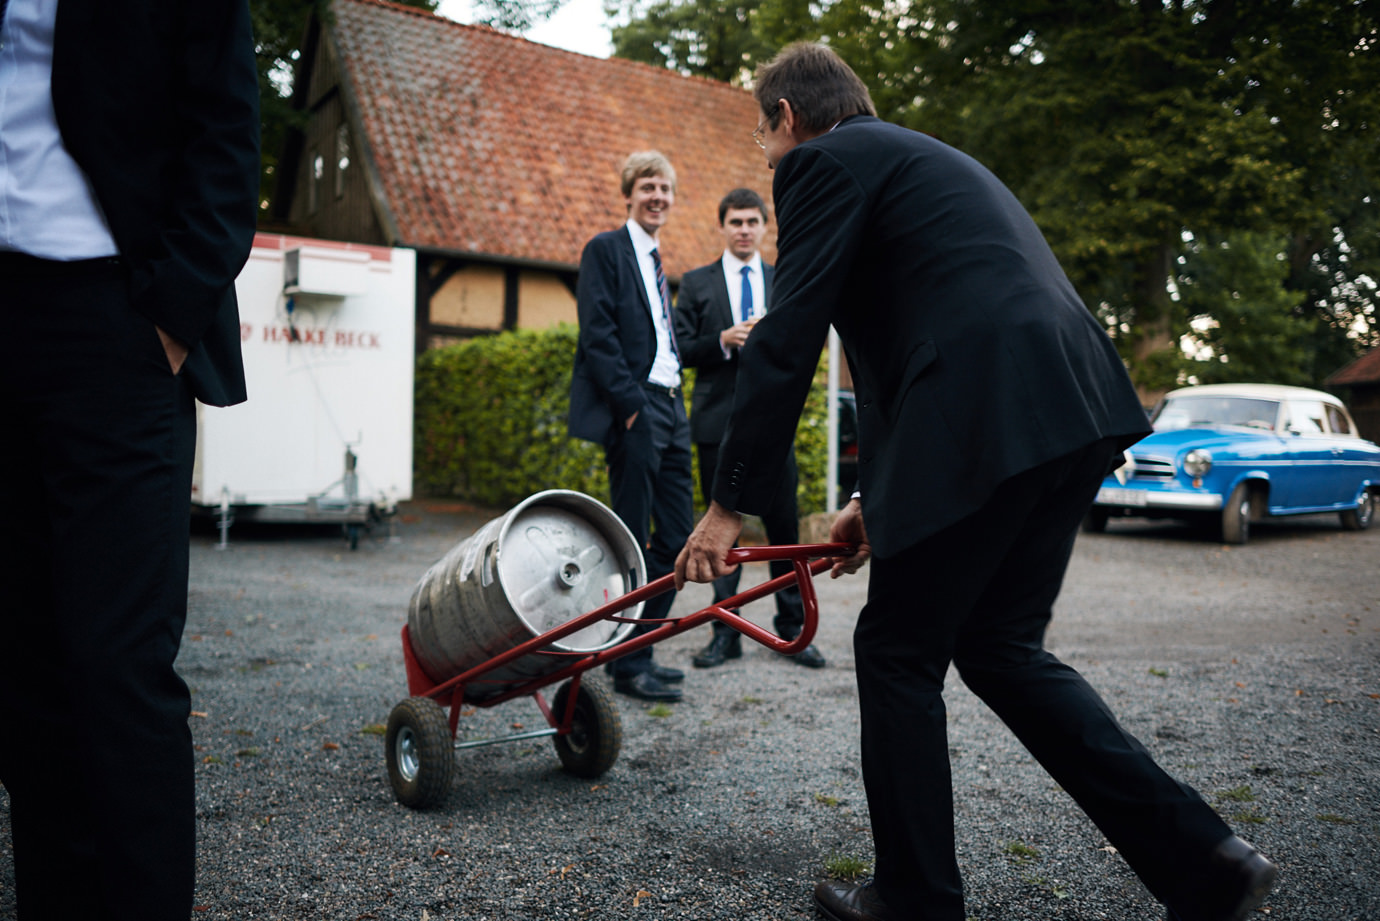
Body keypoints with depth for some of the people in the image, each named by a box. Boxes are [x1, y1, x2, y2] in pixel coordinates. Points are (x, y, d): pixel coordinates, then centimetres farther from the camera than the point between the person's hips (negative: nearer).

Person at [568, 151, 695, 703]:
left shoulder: (659, 262, 23)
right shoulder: (606, 249, -2)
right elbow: (597, 335, -12)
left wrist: (672, 400, 12)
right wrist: (631, 404, -17)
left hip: (669, 408, 9)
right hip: (634, 413, -9)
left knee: (677, 536, 8)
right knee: (632, 542, -4)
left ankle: (639, 650, 20)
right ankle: (628, 667, 5)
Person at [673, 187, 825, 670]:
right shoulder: (696, 283, 8)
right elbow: (679, 349, 1)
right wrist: (722, 341, -14)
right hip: (718, 420, -1)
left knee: (784, 526, 1)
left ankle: (793, 629, 14)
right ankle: (725, 633, 13)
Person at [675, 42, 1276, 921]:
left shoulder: (825, 161, 2)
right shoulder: (921, 158, 31)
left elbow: (788, 340, -7)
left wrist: (730, 502, -1)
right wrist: (878, 495, 30)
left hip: (988, 421, -9)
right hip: (1077, 410, 9)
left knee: (898, 653, 6)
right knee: (1000, 646, 17)